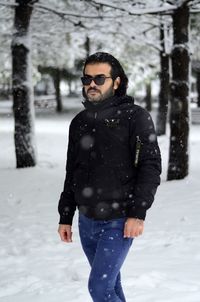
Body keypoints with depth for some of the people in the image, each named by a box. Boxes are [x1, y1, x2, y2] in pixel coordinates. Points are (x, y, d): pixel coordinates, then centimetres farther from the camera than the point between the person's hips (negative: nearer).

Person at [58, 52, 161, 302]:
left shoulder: (135, 117, -7)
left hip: (119, 222, -6)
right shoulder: (79, 122, 9)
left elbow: (150, 166, -11)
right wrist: (65, 217, 14)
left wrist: (138, 213, -18)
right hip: (86, 222, 6)